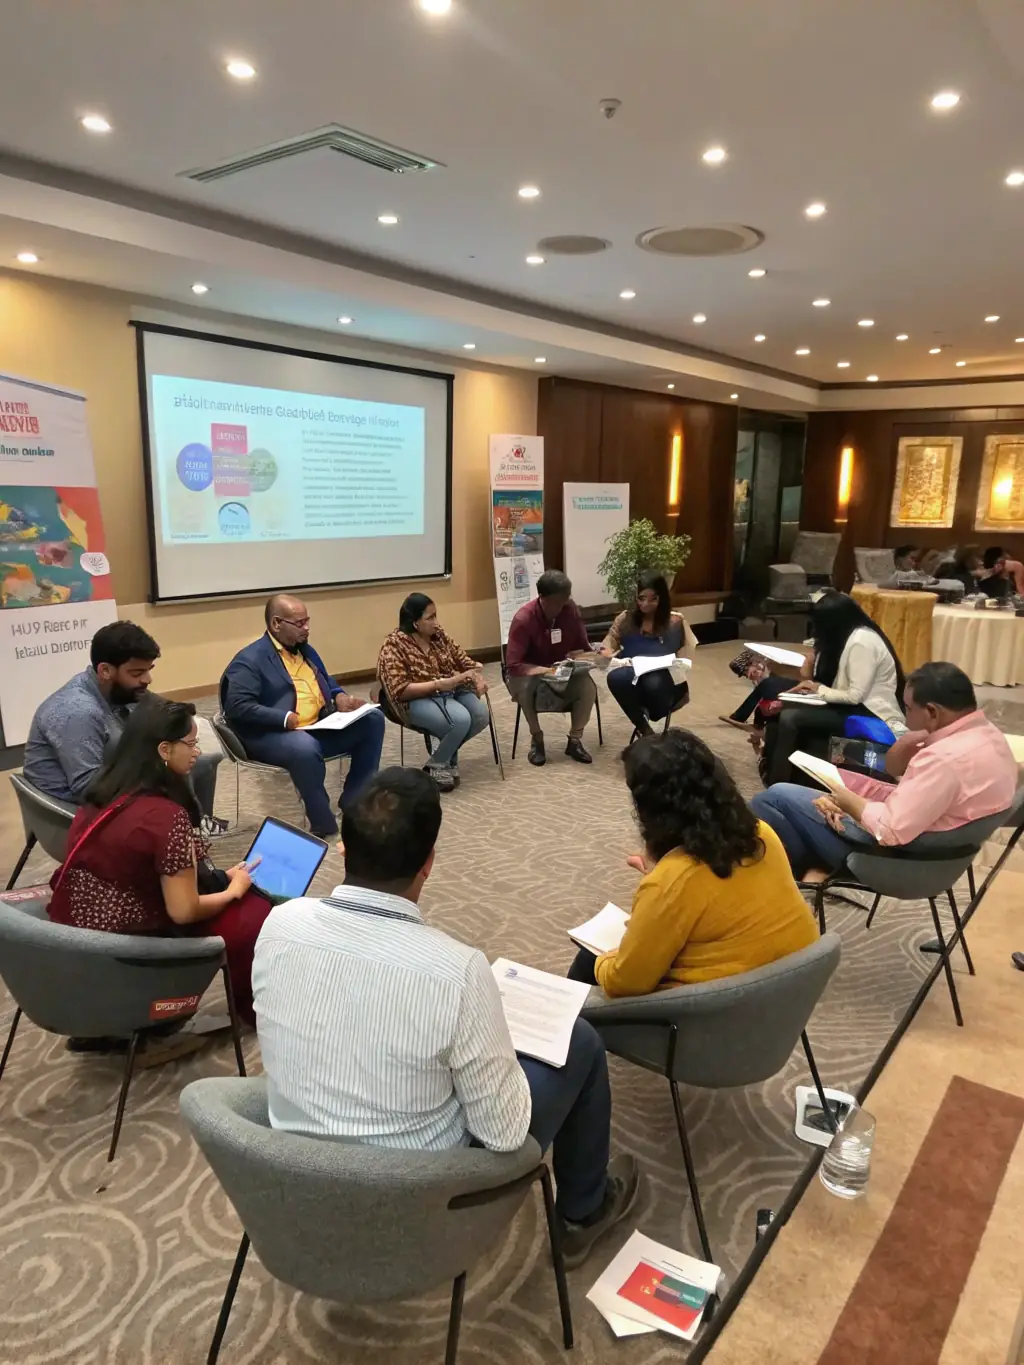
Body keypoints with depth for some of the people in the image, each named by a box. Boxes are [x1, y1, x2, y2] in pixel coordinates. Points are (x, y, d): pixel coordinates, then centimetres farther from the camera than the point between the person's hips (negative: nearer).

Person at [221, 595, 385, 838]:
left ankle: (354, 800, 1)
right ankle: (324, 827, -23)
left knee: (373, 720, -5)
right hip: (274, 735, -8)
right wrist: (285, 718, -26)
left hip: (321, 727, 8)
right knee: (305, 747, -40)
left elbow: (325, 682, 28)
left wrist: (340, 697, 4)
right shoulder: (250, 660, -9)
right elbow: (237, 707, -20)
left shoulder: (304, 648, 17)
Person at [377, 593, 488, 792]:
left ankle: (448, 752, 7)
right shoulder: (393, 647, -13)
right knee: (461, 719, -31)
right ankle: (437, 764, -4)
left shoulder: (438, 635, 6)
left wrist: (477, 677, -13)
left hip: (451, 691, 7)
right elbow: (401, 691, -19)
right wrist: (439, 684, -26)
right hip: (418, 700, -7)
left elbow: (462, 659, 10)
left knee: (482, 715, -19)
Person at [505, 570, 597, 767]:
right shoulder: (523, 619, -25)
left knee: (587, 686, -27)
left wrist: (578, 659, -26)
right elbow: (513, 666, -28)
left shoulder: (571, 610, -13)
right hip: (529, 673, -3)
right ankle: (536, 739, -14)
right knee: (524, 685, -37)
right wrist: (547, 670, -39)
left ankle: (575, 740, -8)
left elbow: (583, 649, -2)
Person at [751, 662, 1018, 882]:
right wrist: (911, 740, -8)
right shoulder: (985, 733, 1)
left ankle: (810, 864, 18)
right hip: (928, 843, 10)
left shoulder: (948, 759, -33)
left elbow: (890, 831, -31)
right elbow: (893, 768, 10)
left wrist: (845, 799, -16)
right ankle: (819, 868, 14)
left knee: (774, 797, -5)